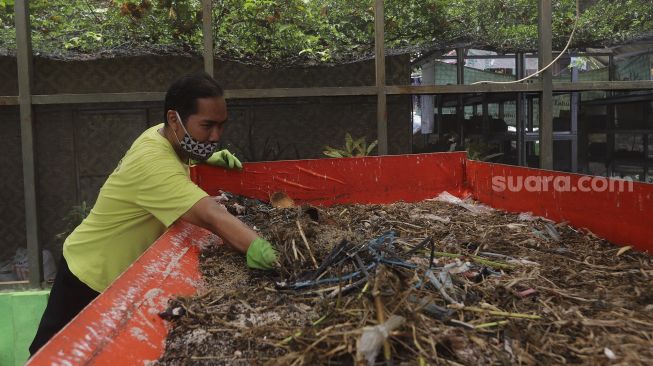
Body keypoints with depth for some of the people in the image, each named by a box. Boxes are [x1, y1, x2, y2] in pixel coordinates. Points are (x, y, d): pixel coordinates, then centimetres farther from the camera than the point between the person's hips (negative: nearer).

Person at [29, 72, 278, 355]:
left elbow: (181, 157, 19)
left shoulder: (162, 136, -6)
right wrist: (259, 248, -61)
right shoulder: (153, 161, -35)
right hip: (91, 279, -8)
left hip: (124, 273, 8)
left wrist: (208, 157, -3)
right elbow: (210, 216, -48)